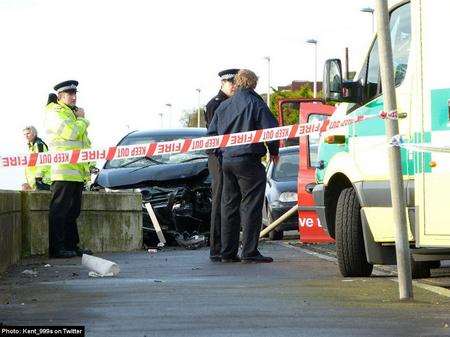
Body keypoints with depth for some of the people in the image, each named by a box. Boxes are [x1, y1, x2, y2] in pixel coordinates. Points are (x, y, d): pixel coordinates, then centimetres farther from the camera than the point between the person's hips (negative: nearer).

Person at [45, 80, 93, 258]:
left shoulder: (72, 112, 24)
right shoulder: (55, 113, -6)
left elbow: (83, 141, 30)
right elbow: (71, 133, -21)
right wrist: (82, 120, -2)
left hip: (77, 171, 10)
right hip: (63, 171, -10)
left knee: (73, 211, 12)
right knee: (59, 210, -9)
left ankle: (72, 245, 18)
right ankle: (56, 248, -10)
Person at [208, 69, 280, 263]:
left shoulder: (224, 106, 12)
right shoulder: (255, 103, -7)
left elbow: (212, 133, 14)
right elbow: (270, 129, -11)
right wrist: (274, 152, 4)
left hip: (226, 159, 6)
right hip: (248, 159, -6)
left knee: (229, 206, 12)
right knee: (251, 206, -4)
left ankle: (228, 252, 13)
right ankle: (249, 252, -7)